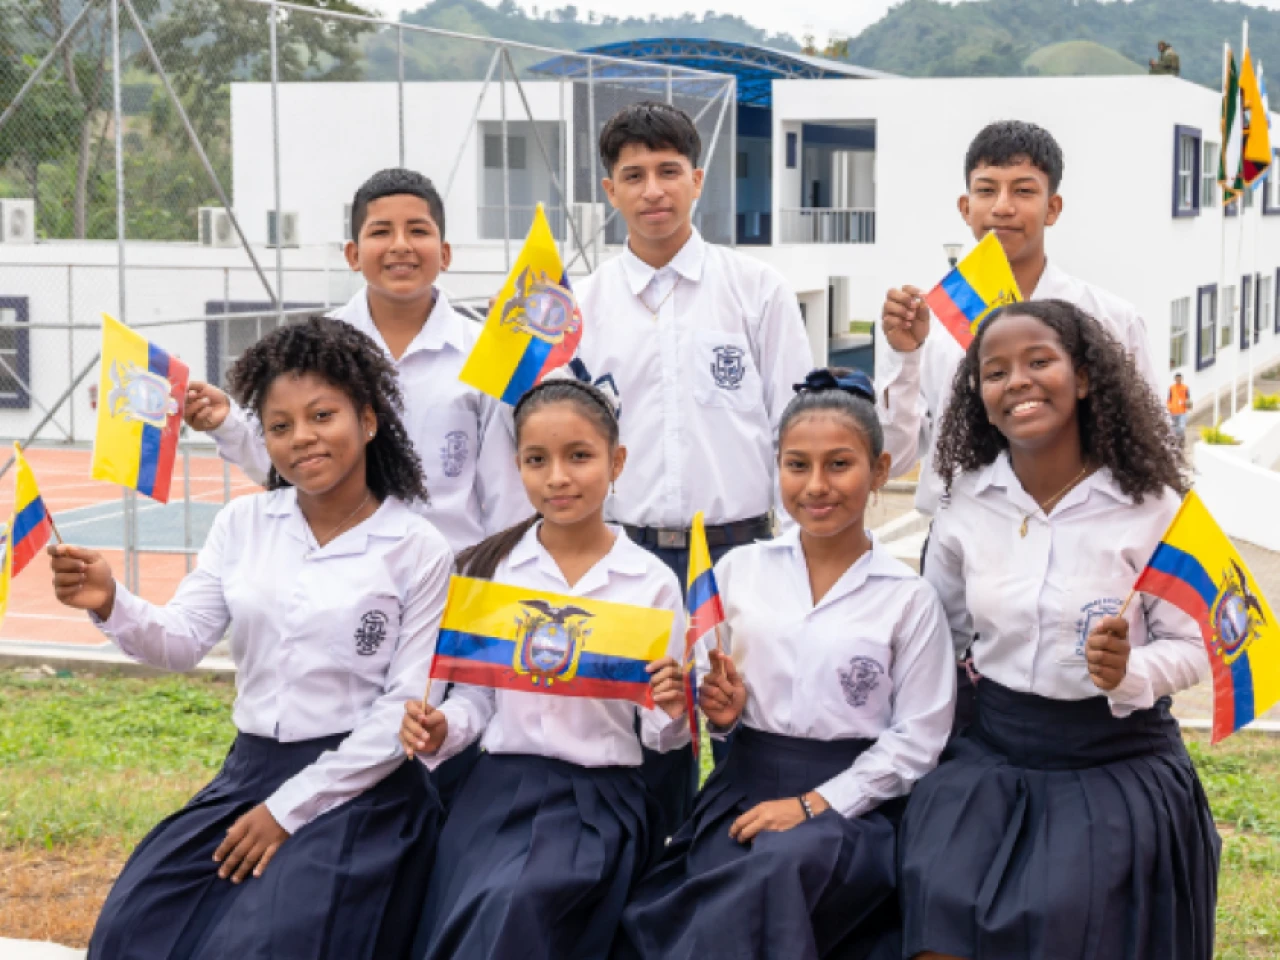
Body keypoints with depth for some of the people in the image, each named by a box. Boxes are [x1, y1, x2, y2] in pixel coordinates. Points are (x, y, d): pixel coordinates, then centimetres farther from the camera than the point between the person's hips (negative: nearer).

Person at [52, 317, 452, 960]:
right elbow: (182, 643, 3)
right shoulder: (243, 524, 9)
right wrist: (111, 606, -19)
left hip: (358, 785, -4)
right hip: (248, 772, 4)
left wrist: (290, 809, -11)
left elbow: (408, 708, -7)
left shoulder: (418, 550, -4)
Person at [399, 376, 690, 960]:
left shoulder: (652, 583, 1)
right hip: (497, 788, 2)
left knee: (514, 905, -29)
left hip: (598, 801, -2)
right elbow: (475, 693, 11)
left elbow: (662, 736, 6)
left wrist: (671, 713, -16)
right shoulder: (489, 568, 6)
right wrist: (441, 731, -10)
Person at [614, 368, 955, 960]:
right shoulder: (740, 569, 9)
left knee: (785, 864, -35)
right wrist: (721, 710, -5)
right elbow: (713, 690, 19)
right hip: (744, 786, 2)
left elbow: (917, 740, -2)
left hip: (852, 798, -1)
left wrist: (815, 803, -12)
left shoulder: (909, 598, 2)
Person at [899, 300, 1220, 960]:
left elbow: (1191, 648, -4)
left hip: (1118, 758, -2)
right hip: (992, 752, 3)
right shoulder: (967, 505, 2)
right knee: (943, 898, -23)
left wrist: (1129, 674, -23)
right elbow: (937, 635, 15)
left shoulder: (1153, 507, -9)